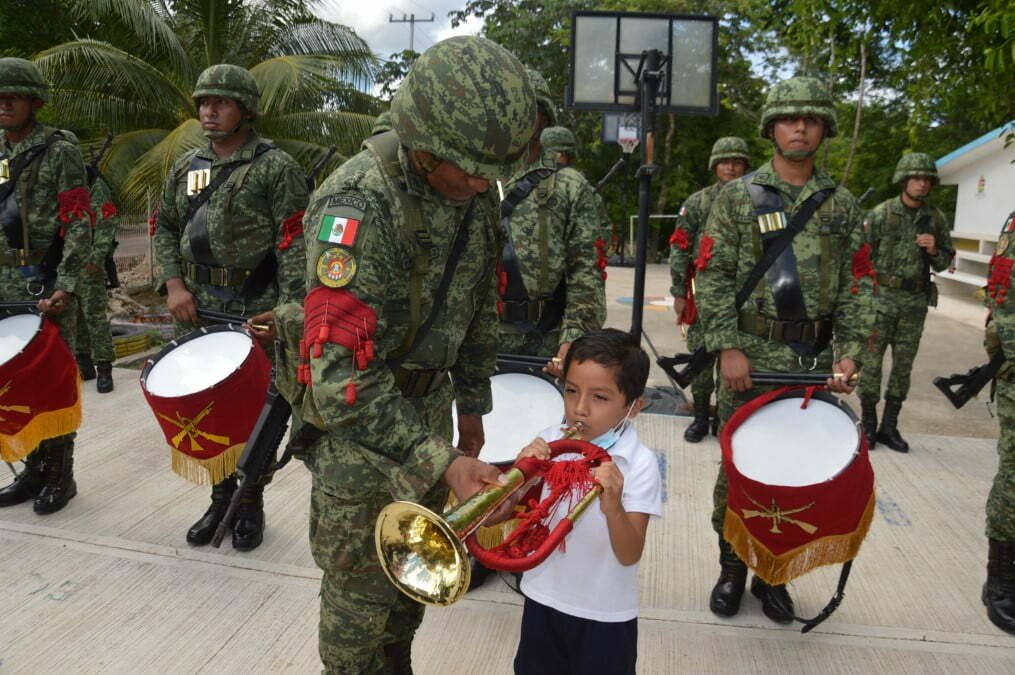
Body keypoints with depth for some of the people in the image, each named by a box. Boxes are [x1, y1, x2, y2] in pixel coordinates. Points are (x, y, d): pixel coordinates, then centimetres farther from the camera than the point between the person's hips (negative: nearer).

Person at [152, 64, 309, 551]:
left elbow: (295, 243, -11)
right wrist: (173, 284, 1)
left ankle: (252, 505, 21)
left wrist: (288, 309, -20)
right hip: (195, 306, 5)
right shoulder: (187, 167, 12)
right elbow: (164, 228, 17)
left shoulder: (275, 167, -6)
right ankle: (221, 496, 29)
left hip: (254, 308, -5)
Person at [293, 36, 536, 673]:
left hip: (428, 401, 7)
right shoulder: (359, 206, -29)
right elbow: (343, 378, -32)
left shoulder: (473, 189, -5)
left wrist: (472, 406, 13)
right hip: (355, 412, -6)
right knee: (361, 585, 8)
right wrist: (442, 462, -32)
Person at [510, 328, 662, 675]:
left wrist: (613, 507, -39)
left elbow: (630, 555, -20)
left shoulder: (640, 464, -18)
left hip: (605, 613, -3)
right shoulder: (548, 441, -9)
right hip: (544, 597, 4)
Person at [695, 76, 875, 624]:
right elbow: (713, 276, -4)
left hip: (815, 360, 3)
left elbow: (858, 284, 9)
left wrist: (850, 351, -2)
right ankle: (732, 567, 24)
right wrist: (727, 347, -12)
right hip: (750, 356, -2)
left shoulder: (842, 205, 10)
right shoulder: (738, 197, 2)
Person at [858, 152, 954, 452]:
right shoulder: (880, 214, -4)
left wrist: (934, 251, -9)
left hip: (915, 302, 4)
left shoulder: (936, 219, 6)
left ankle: (889, 427, 19)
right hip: (882, 296, -3)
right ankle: (868, 425, 11)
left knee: (903, 365, 8)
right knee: (871, 360, -1)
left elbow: (945, 262, 13)